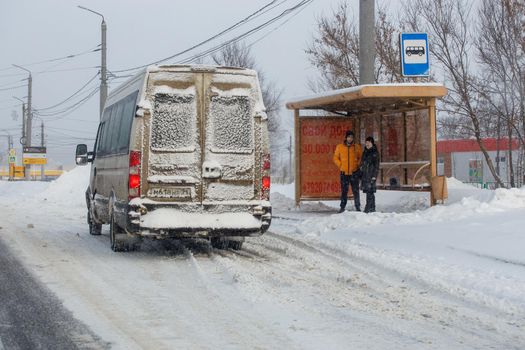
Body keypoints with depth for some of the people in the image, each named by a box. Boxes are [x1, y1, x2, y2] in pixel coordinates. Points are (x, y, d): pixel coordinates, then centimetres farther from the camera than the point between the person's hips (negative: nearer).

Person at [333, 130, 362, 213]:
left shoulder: (357, 147, 4)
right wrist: (340, 166, 0)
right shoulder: (340, 147, 4)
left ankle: (357, 206, 6)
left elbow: (361, 157, 13)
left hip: (354, 172, 0)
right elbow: (336, 158, 11)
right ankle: (342, 207, 7)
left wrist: (358, 165, 0)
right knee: (344, 191, 3)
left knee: (356, 190, 0)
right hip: (344, 173, 0)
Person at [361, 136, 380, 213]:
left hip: (371, 174, -7)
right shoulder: (365, 152, 16)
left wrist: (374, 175, -14)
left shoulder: (375, 152, -4)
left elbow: (376, 165, -8)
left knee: (370, 191, -11)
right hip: (365, 174, 7)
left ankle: (369, 208, -11)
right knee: (368, 191, 7)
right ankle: (372, 208, 12)